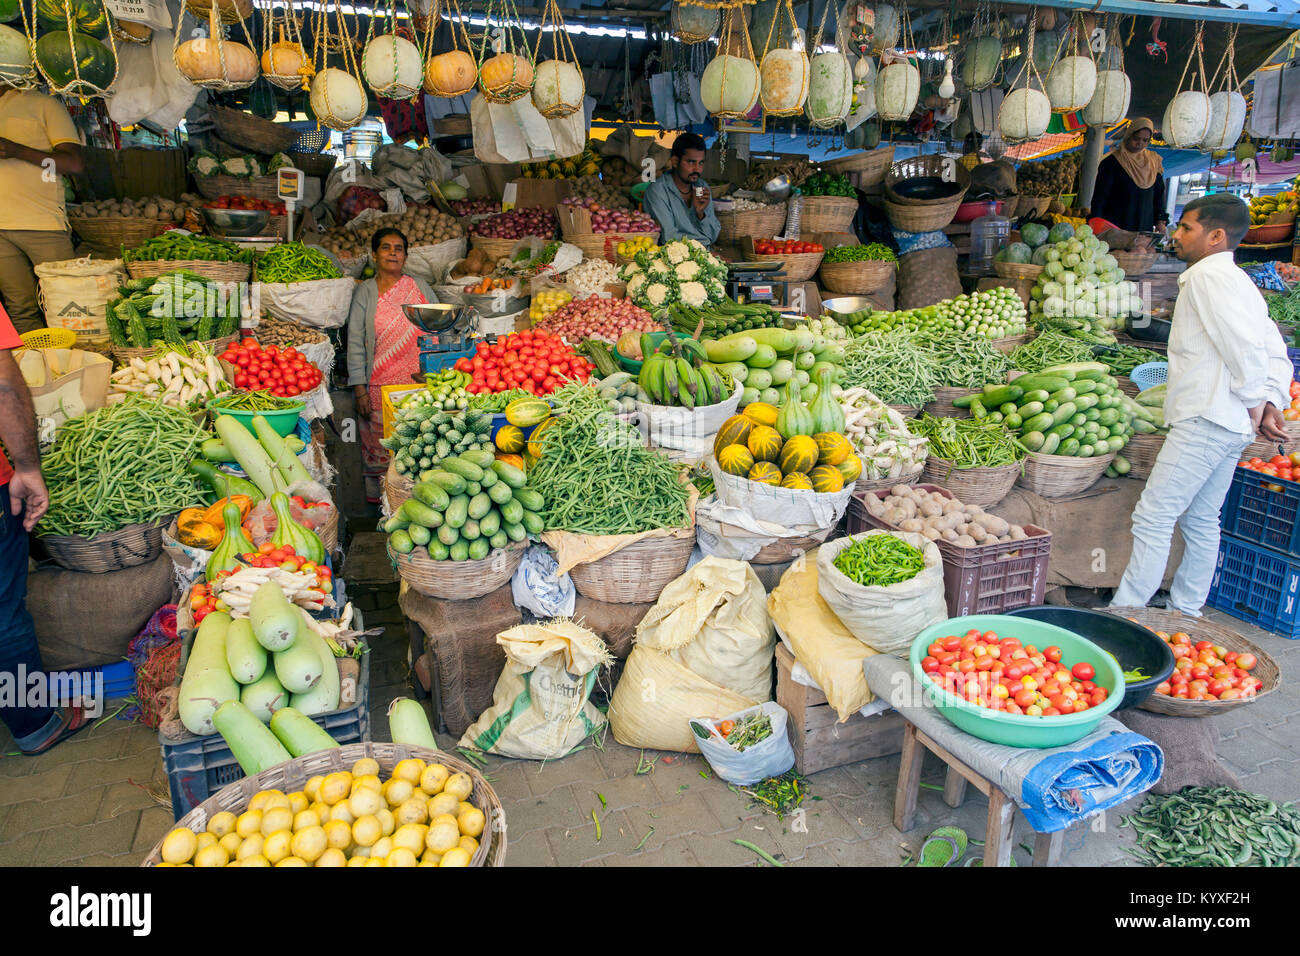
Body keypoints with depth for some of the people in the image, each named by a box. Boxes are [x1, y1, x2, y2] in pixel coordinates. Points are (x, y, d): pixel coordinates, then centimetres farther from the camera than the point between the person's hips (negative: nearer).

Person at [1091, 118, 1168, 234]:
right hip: (1115, 225, -4)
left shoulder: (1154, 162, 10)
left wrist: (1161, 221, 8)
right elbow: (1100, 195, -9)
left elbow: (1159, 194, 15)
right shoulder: (1112, 162, -5)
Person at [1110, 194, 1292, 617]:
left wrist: (1253, 401, -9)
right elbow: (1276, 353, 18)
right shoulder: (1238, 280, 22)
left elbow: (1245, 346, -19)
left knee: (1152, 518, -9)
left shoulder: (1208, 274, -10)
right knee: (1201, 521, 16)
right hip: (1230, 424, 11)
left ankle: (1124, 613, -5)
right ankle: (1185, 613, 25)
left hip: (1206, 420, -11)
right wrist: (1273, 400, 7)